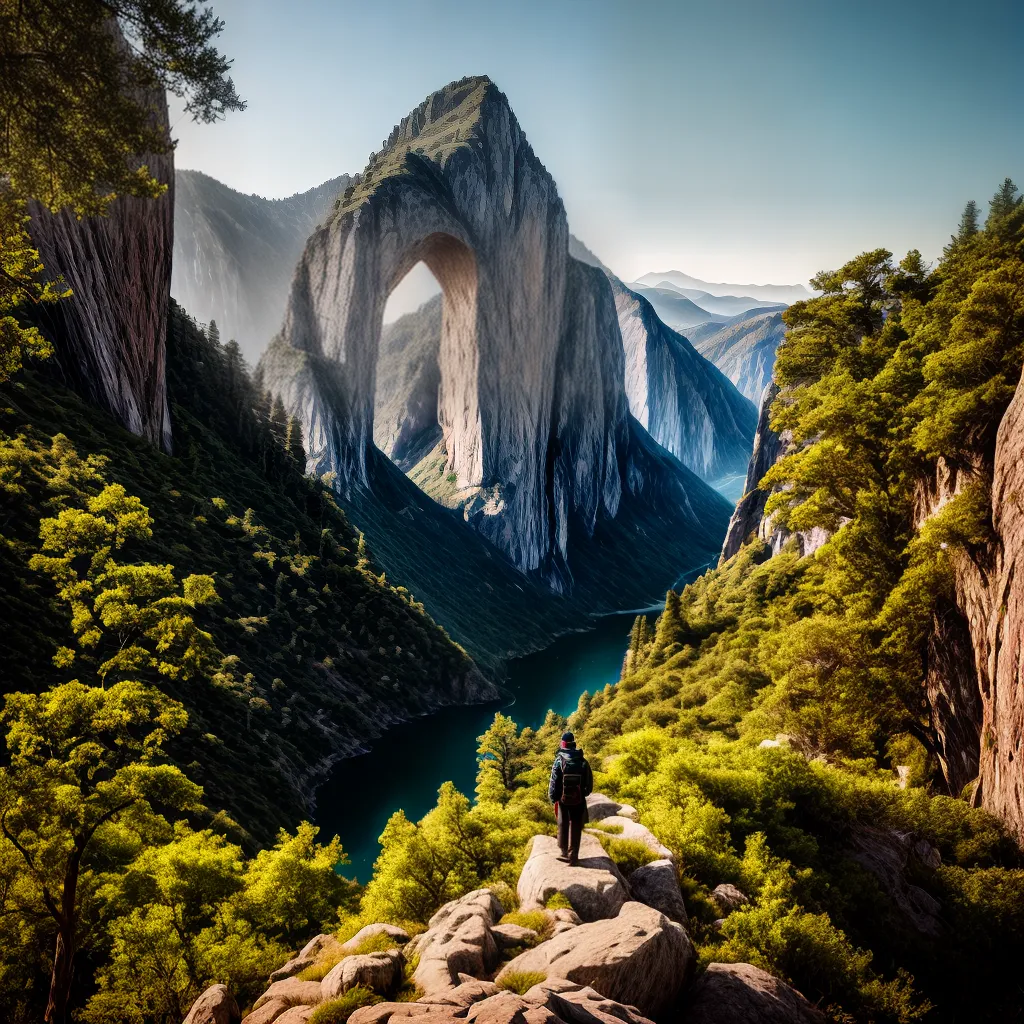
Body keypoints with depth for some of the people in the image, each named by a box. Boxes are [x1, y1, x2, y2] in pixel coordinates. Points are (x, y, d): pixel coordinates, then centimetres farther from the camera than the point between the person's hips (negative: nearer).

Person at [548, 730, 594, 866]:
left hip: (563, 799, -1)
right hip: (579, 800, 1)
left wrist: (552, 798, 2)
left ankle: (564, 852, 23)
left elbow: (554, 782, -9)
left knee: (563, 825, 16)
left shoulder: (559, 761, -10)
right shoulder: (583, 762, -5)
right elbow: (589, 783, 1)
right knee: (576, 827, 8)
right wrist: (585, 793, 18)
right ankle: (573, 856, 6)